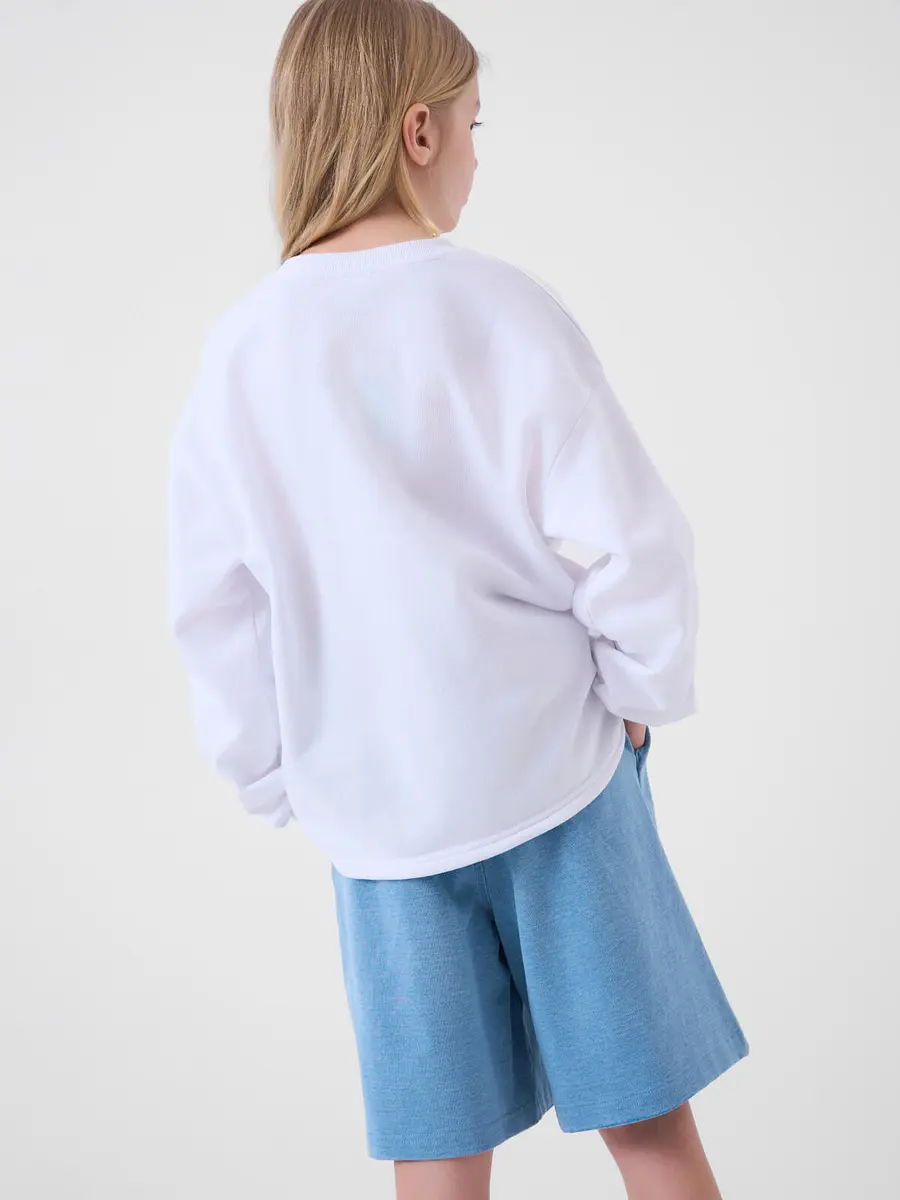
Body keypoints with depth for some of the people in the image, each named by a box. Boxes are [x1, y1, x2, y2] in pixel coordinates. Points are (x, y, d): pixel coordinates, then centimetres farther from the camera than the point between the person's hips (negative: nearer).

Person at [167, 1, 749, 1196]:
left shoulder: (240, 349, -1)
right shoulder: (501, 309, -11)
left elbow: (216, 612, 2)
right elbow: (633, 537, -14)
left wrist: (283, 787, 13)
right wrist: (638, 695, 3)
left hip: (375, 814, 3)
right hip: (553, 771, -2)